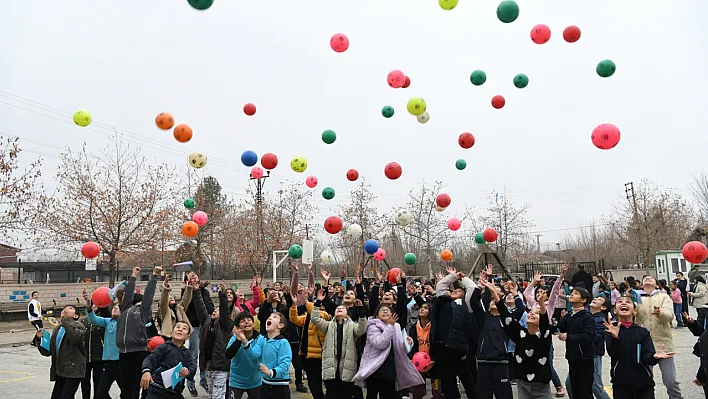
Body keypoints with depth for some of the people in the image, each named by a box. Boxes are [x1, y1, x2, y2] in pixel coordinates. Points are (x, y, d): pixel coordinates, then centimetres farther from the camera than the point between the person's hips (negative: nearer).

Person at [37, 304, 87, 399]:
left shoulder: (78, 325, -2)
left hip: (73, 370, -7)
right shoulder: (57, 330, 17)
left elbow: (76, 338, -26)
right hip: (60, 371, 7)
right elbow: (48, 351, 13)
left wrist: (66, 320, -18)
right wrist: (40, 339, -3)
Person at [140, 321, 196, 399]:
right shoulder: (164, 347, -1)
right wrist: (146, 371, -33)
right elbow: (150, 359, -12)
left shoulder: (186, 352, 13)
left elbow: (193, 366, 5)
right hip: (157, 391, -5)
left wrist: (188, 371, -20)